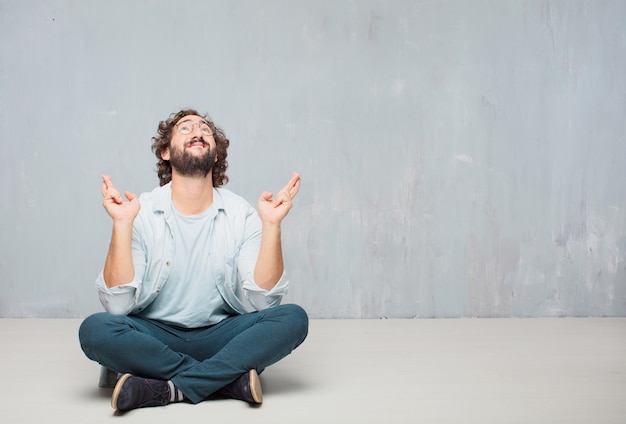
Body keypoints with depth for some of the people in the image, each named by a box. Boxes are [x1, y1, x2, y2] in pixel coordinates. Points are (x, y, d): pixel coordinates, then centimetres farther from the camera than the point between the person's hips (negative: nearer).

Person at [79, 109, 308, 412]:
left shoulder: (242, 215, -2)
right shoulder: (142, 213, -5)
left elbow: (261, 303, -12)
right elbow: (118, 305, -15)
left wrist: (272, 225, -20)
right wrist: (122, 224, -23)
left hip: (220, 336, 1)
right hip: (155, 336, -1)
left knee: (293, 318, -24)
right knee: (95, 329, -30)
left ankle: (169, 389, -25)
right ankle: (229, 377, -21)